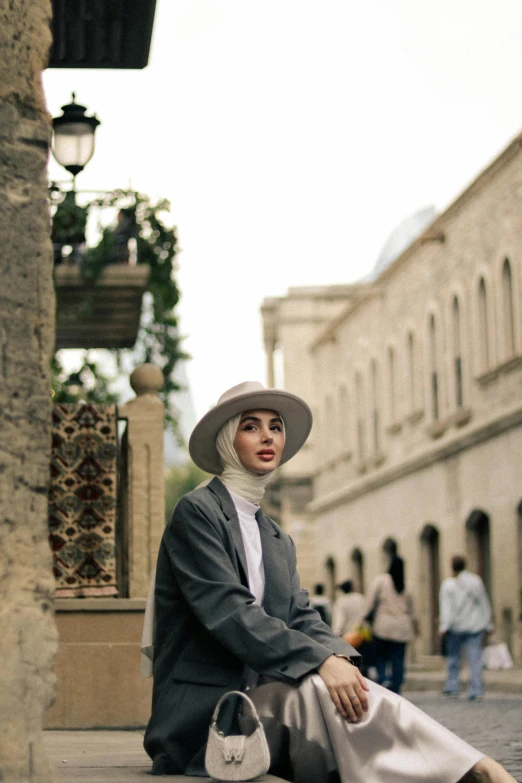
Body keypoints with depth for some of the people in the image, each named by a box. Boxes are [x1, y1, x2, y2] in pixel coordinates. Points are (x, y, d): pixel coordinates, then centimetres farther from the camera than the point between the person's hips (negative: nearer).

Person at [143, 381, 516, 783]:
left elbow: (302, 618, 7)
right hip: (204, 714, -6)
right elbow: (229, 614, -17)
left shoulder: (279, 541, 21)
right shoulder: (197, 512, -4)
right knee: (319, 689, -31)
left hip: (260, 699, 7)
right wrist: (320, 661, -26)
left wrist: (339, 655, -17)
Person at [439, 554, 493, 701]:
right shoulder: (476, 580, 2)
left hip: (456, 626, -2)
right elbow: (484, 603, 7)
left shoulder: (448, 584, -6)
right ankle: (476, 690, -5)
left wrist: (444, 625, -11)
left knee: (453, 656, 13)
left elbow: (446, 606, -11)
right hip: (475, 626, 2)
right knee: (475, 657, 1)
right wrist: (487, 623, 14)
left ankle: (452, 686, 13)